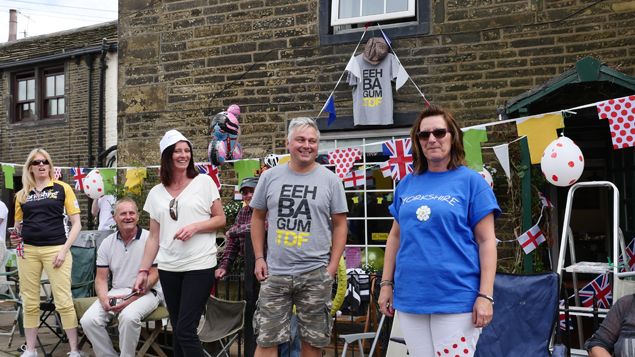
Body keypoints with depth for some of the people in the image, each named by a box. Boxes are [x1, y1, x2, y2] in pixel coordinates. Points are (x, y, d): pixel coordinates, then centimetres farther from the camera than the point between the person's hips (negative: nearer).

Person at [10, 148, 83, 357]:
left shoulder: (62, 188, 2)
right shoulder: (22, 194, 12)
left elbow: (76, 224, 1)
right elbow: (18, 226, 21)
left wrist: (64, 249, -8)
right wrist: (15, 238, -1)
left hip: (55, 249, -3)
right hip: (28, 251, 4)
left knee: (63, 302, -5)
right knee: (30, 303, 10)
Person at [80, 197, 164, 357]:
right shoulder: (107, 243, 7)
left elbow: (154, 275, -9)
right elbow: (101, 278, 9)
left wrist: (133, 298, -18)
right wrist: (104, 299, -12)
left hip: (146, 292, -5)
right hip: (116, 292, 5)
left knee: (128, 316, -34)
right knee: (88, 320, -17)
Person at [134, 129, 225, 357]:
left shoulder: (204, 182, 0)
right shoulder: (156, 193, 9)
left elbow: (221, 219, 1)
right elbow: (154, 237, 11)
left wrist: (195, 227, -15)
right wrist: (143, 271, 7)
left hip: (199, 266, -4)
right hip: (168, 268, 4)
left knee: (185, 330, -9)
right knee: (177, 331, 11)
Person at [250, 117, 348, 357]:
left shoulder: (330, 180, 0)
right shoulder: (270, 177, 3)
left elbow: (340, 224, 2)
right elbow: (258, 217, 11)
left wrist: (333, 265, -5)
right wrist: (259, 258, 4)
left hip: (316, 274, 0)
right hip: (274, 273, 1)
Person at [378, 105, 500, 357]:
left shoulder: (471, 181, -2)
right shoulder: (407, 184, 10)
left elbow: (486, 241, -5)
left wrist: (485, 296, -11)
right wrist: (386, 284, 11)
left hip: (456, 299, -4)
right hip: (410, 298, 4)